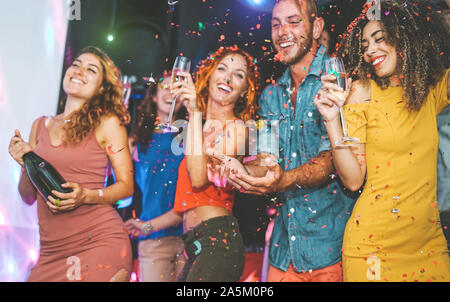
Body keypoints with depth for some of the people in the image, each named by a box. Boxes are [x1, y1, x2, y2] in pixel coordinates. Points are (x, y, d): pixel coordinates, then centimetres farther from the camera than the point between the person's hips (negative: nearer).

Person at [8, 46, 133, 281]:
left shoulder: (107, 123, 0)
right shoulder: (40, 125, 13)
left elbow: (126, 185, 0)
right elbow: (28, 197, 16)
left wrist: (86, 196, -16)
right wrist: (25, 164, -3)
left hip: (99, 242, -4)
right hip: (50, 251, 4)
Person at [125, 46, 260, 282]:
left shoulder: (235, 128, -4)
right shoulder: (203, 129, 18)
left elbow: (199, 179, -19)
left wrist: (194, 113, -17)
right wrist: (149, 226, 31)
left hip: (218, 238, -8)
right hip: (195, 245, 8)